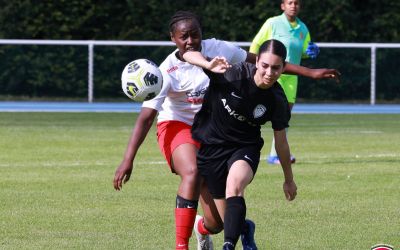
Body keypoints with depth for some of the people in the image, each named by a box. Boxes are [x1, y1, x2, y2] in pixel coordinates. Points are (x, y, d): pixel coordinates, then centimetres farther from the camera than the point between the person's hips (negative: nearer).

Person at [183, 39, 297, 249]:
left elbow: (280, 141, 2)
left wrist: (289, 179, 11)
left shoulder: (277, 101, -13)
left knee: (235, 184, -36)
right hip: (210, 144, 0)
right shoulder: (234, 74, -21)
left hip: (245, 147, 0)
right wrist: (210, 66, -43)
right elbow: (188, 54, -21)